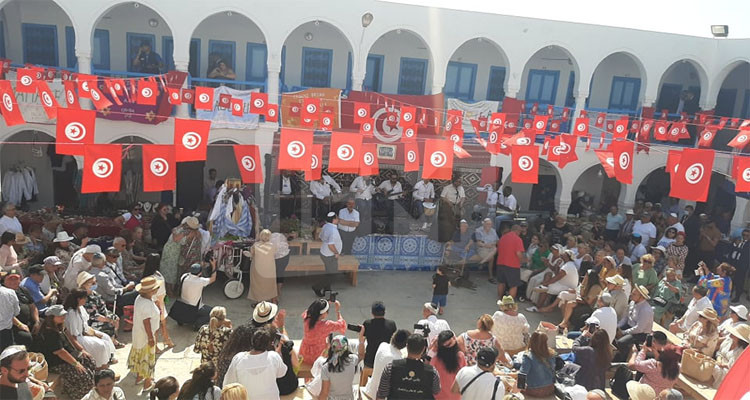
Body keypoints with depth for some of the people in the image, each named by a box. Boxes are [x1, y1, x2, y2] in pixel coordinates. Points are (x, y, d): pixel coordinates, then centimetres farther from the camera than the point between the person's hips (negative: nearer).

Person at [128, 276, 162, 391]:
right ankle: (147, 383, 22)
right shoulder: (146, 304, -32)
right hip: (146, 336, -9)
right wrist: (151, 338, -20)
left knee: (140, 354, 24)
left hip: (138, 334, 9)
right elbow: (146, 323, -28)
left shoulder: (140, 298, -3)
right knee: (147, 357, 7)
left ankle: (139, 376, 42)